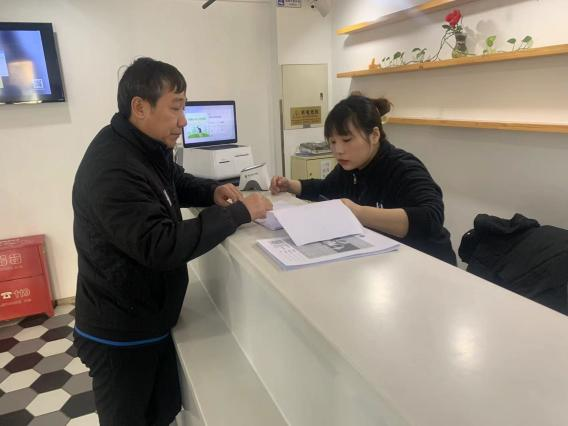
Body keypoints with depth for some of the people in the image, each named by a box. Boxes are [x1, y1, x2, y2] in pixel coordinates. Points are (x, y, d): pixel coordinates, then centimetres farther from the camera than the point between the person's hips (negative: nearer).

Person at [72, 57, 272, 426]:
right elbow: (161, 245, -35)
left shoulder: (147, 147, 4)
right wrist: (239, 213, -29)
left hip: (150, 322, 9)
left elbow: (175, 183, 21)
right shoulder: (112, 169, -29)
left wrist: (212, 191, -2)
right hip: (120, 334, -8)